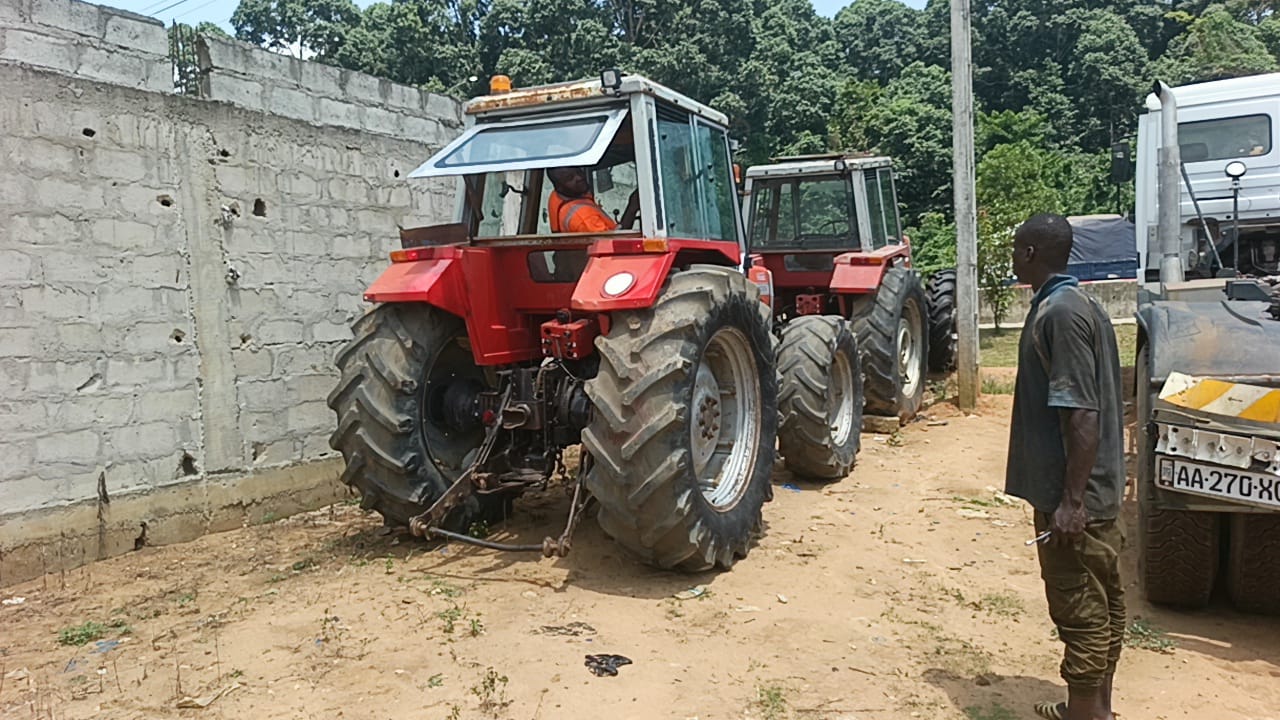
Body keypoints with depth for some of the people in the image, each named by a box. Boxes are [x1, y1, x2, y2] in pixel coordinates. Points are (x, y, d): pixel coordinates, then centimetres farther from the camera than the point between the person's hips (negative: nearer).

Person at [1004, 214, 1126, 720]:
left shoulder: (1059, 313, -20)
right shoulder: (1079, 304, 11)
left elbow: (1082, 414, -24)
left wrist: (1071, 501, -23)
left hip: (1075, 496, -10)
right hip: (1098, 489, 10)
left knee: (1081, 611, 1)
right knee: (1102, 602, 18)